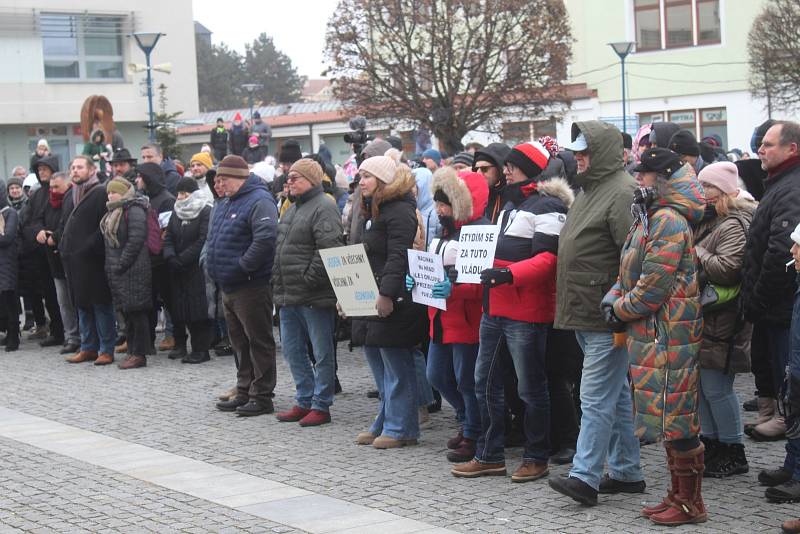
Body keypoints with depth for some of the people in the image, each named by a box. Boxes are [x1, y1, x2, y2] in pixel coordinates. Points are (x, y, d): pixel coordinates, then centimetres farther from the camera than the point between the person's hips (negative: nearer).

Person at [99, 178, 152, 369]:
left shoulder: (134, 211, -12)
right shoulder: (114, 212, 19)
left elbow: (135, 241, -19)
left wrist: (121, 264, -18)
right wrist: (111, 266, 14)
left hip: (134, 271, -10)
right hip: (118, 271, 10)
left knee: (136, 311, -6)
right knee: (127, 312, 13)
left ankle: (139, 354, -3)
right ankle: (132, 351, 19)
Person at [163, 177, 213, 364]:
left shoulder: (206, 212, -8)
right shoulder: (177, 212, 14)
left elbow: (202, 241, -15)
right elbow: (168, 237, 11)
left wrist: (181, 260, -15)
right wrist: (170, 256, -8)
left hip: (198, 269, -7)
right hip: (177, 269, 7)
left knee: (198, 307, -8)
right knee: (178, 307, 7)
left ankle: (201, 349, -5)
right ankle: (180, 345, 16)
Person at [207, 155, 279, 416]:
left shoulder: (259, 201, -14)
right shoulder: (225, 204, 17)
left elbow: (265, 238, -27)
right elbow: (214, 239, 29)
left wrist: (243, 266, -23)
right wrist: (211, 263, 14)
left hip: (252, 286, -10)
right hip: (229, 287, 10)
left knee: (259, 341, -3)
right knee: (240, 342, 16)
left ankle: (262, 396, 2)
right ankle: (244, 392, 24)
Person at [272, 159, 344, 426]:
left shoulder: (324, 208, -11)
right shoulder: (292, 209, 18)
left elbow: (329, 250, -22)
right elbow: (280, 248, 24)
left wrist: (309, 279, -20)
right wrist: (279, 285, 15)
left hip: (314, 297, -10)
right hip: (289, 295, 10)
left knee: (322, 353, 1)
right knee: (293, 351, 14)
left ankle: (321, 405, 7)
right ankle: (305, 402, 23)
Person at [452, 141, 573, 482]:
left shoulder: (547, 207, -11)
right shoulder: (510, 205, 20)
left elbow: (548, 258, -20)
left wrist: (508, 274, -29)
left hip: (526, 313, -10)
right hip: (495, 309, 10)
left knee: (531, 389, 1)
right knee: (485, 383, 12)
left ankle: (537, 459, 13)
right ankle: (489, 456, 21)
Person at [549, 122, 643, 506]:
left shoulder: (622, 192, -16)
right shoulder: (589, 189, 17)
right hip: (585, 314, 10)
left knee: (597, 398, -8)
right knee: (616, 395, 14)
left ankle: (585, 475, -7)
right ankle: (626, 471, 22)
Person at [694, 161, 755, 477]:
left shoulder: (734, 225, -15)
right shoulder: (711, 220, 16)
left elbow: (726, 269, -27)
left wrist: (696, 252, -15)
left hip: (721, 321, -10)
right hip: (703, 317, 10)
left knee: (716, 387, -4)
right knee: (703, 384, 15)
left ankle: (734, 454, 7)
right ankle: (711, 444, 26)